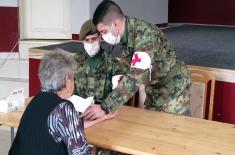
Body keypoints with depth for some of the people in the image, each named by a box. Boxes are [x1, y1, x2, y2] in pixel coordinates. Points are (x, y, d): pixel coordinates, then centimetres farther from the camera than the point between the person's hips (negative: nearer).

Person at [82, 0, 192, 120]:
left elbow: (135, 77, -38)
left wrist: (105, 107, -41)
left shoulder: (144, 34, -30)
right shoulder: (126, 34, -6)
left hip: (173, 87, -7)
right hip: (154, 88, 7)